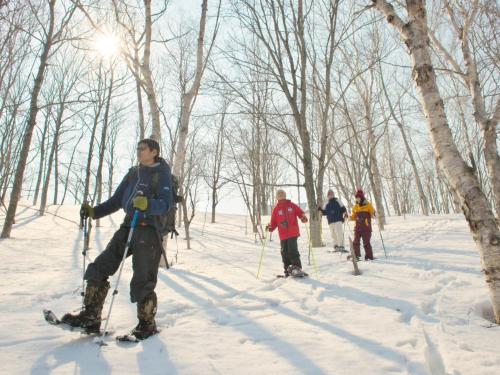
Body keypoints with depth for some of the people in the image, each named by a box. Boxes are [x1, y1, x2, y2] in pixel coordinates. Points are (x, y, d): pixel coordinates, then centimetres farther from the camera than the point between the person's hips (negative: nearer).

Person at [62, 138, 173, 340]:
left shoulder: (162, 173, -2)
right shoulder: (133, 173, 19)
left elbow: (165, 204, -15)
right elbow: (116, 201, 21)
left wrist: (147, 204, -35)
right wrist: (93, 211, 9)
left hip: (149, 230, -7)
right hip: (128, 226, 7)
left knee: (142, 281, -4)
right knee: (99, 268, 2)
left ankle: (147, 325, 16)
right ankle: (90, 317, 13)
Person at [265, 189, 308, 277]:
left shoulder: (292, 205, 8)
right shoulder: (276, 209, 9)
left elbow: (300, 212, 9)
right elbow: (274, 222, 8)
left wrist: (303, 217, -13)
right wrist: (270, 227, -11)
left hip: (293, 233, -2)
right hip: (283, 235, 2)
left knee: (293, 250, -12)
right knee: (285, 252, 4)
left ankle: (297, 268, -4)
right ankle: (288, 269, 17)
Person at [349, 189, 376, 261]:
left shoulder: (368, 205, -2)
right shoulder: (355, 207, 11)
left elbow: (373, 214, -1)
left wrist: (373, 215, -23)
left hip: (366, 227, -4)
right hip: (357, 227, 4)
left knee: (366, 242, 0)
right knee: (356, 242, -3)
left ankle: (369, 256, 11)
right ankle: (356, 256, 3)